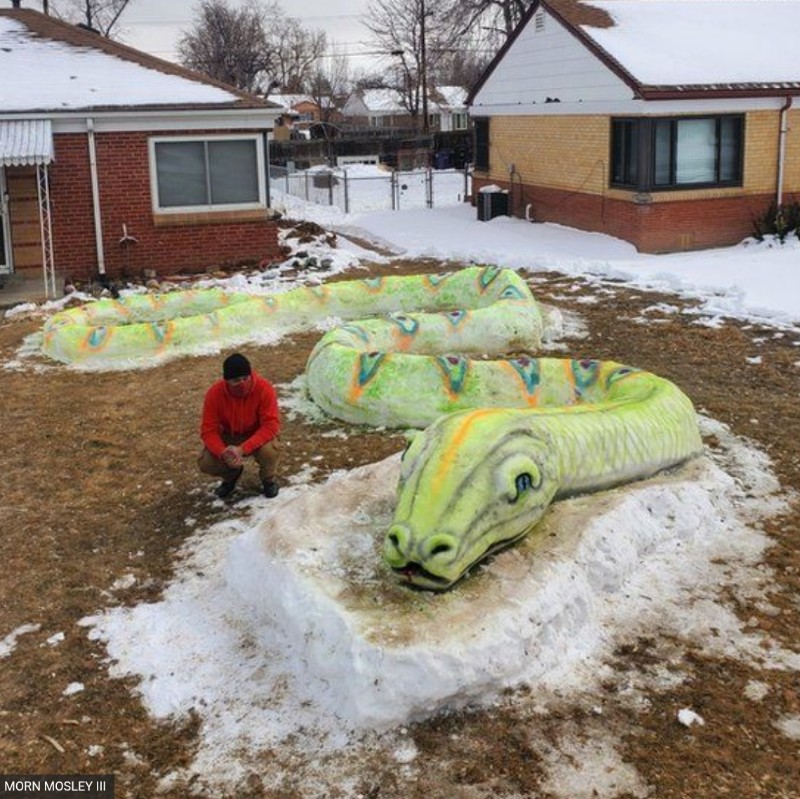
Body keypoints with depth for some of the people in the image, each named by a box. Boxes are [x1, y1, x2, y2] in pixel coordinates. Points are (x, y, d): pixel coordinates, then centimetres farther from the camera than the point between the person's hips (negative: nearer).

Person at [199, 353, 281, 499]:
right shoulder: (214, 393, -22)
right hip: (229, 437, 2)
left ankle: (269, 479, 2)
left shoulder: (264, 388, -28)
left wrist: (242, 449, -40)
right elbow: (209, 430, -19)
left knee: (269, 450, -35)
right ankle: (232, 474, 15)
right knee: (206, 463, -21)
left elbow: (271, 425, -30)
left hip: (258, 436, -2)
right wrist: (224, 453, -39)